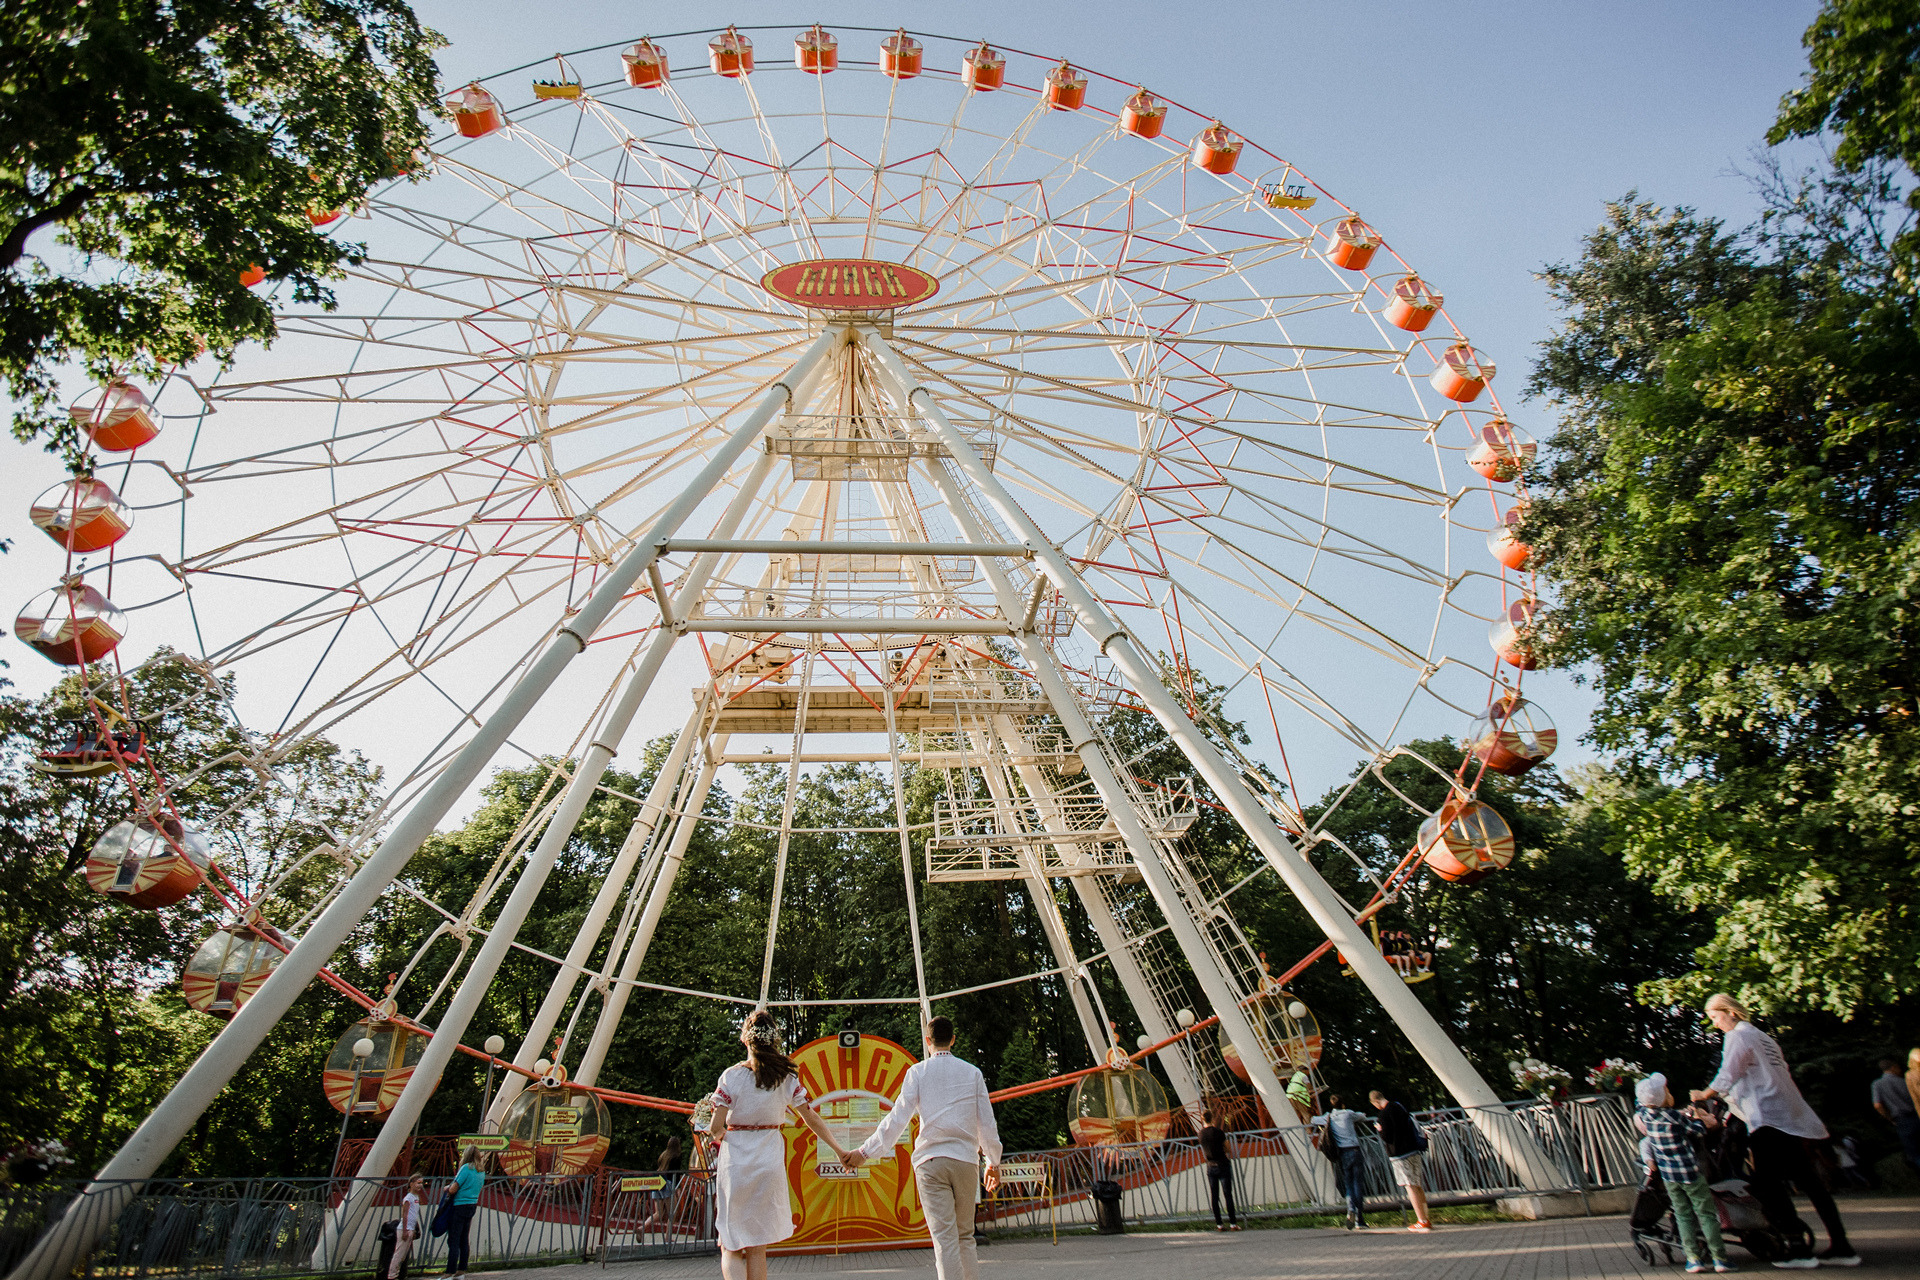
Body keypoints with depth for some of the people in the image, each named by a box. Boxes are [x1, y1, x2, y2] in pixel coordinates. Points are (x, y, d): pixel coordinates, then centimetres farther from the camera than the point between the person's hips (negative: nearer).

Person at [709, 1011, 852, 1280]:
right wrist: (839, 1150, 15)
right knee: (757, 1248, 14)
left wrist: (719, 1135, 14)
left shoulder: (731, 1076, -7)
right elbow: (812, 1119, 4)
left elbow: (716, 1127, -10)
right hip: (769, 1162, 2)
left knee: (731, 1247, 5)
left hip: (734, 1164, -2)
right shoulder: (786, 1077, 0)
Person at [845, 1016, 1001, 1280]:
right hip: (966, 1159, 2)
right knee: (965, 1235, 15)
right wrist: (994, 1162, 23)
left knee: (944, 1237, -3)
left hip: (930, 1161, -2)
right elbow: (986, 1122, 11)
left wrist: (865, 1152, 4)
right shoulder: (972, 1072, 8)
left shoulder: (917, 1072, 2)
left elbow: (897, 1119, -2)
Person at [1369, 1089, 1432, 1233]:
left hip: (1401, 1154, -8)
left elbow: (1387, 1137, -13)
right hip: (1414, 1150, 8)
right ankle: (1425, 1219, 17)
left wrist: (1380, 1130, 5)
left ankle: (1422, 1221, -5)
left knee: (1411, 1186, -4)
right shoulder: (1400, 1107, 12)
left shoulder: (1384, 1113, -12)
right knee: (1418, 1186, 13)